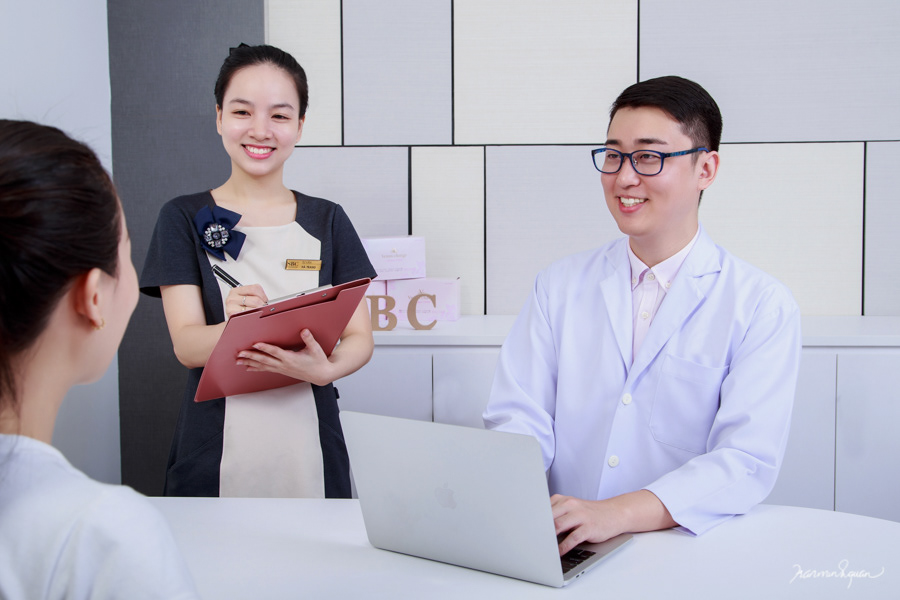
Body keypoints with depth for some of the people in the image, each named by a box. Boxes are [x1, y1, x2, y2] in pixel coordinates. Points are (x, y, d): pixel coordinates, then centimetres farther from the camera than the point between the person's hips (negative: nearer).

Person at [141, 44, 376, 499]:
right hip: (215, 456, -1)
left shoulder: (327, 221, 7)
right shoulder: (185, 219, 1)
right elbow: (186, 345, -8)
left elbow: (360, 337, 2)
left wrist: (325, 369, -21)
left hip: (309, 455, 2)